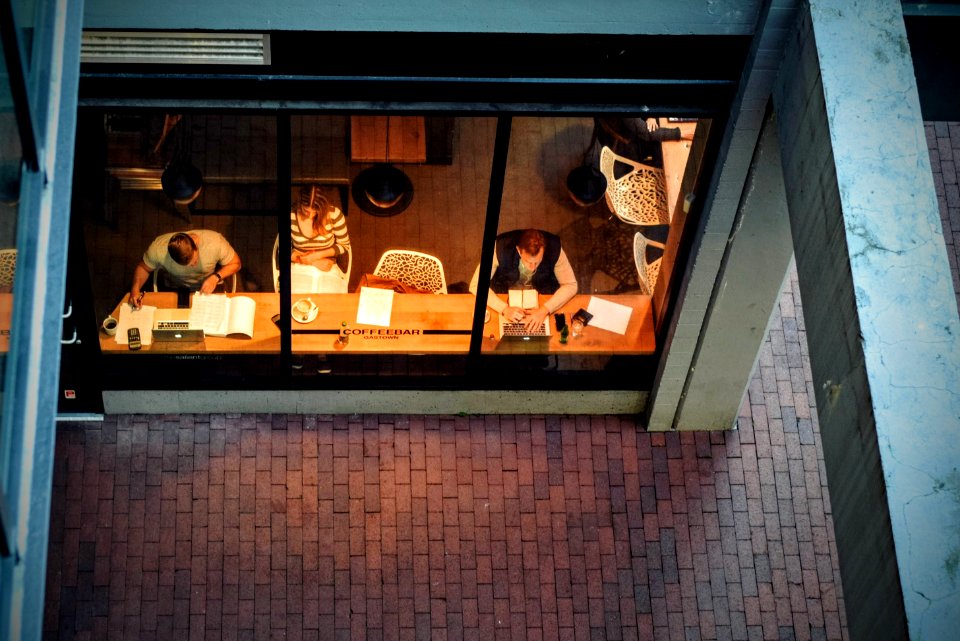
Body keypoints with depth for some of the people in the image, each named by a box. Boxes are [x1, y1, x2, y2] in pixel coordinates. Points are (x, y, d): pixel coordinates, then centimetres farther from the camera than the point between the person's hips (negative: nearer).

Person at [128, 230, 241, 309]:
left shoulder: (215, 242, -32)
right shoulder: (158, 248, -30)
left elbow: (235, 264, -14)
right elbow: (143, 267, -8)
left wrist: (216, 277, -30)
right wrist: (135, 288, -26)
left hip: (209, 288, -1)